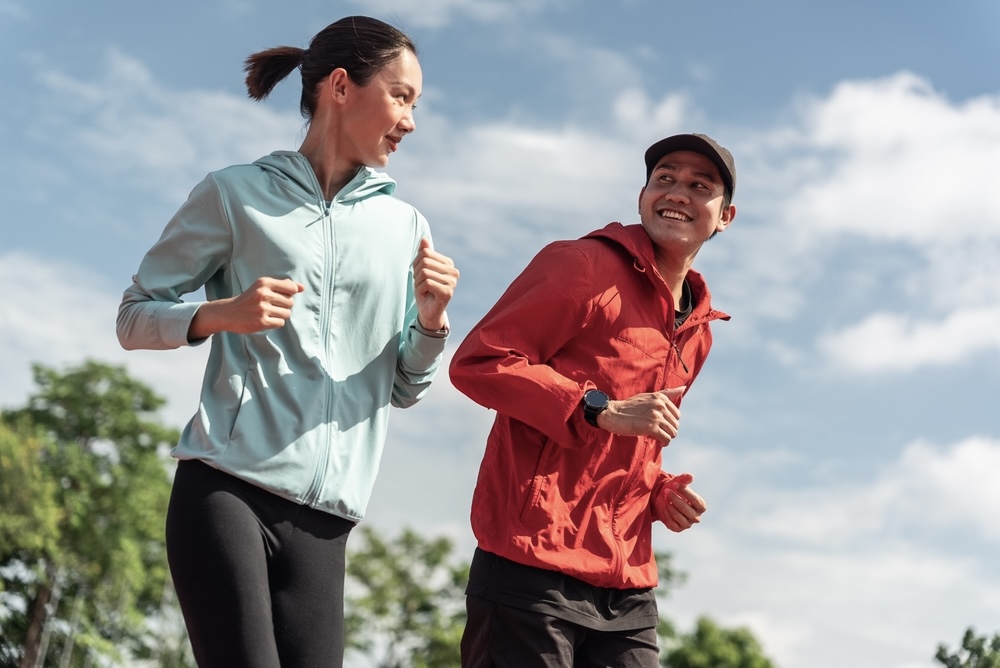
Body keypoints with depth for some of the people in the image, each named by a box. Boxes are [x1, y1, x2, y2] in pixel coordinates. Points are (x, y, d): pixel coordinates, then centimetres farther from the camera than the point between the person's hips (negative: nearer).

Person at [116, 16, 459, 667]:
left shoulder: (406, 227, 17)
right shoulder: (238, 194, 7)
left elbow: (404, 389, 18)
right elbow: (136, 316, 8)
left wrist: (430, 323, -3)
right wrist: (222, 314, -11)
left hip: (321, 514, 4)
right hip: (225, 488, -3)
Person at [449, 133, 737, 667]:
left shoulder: (698, 330, 19)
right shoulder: (585, 265, -4)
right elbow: (476, 362, -11)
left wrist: (660, 492, 7)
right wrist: (601, 411, -17)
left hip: (627, 590, 7)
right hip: (533, 570, -7)